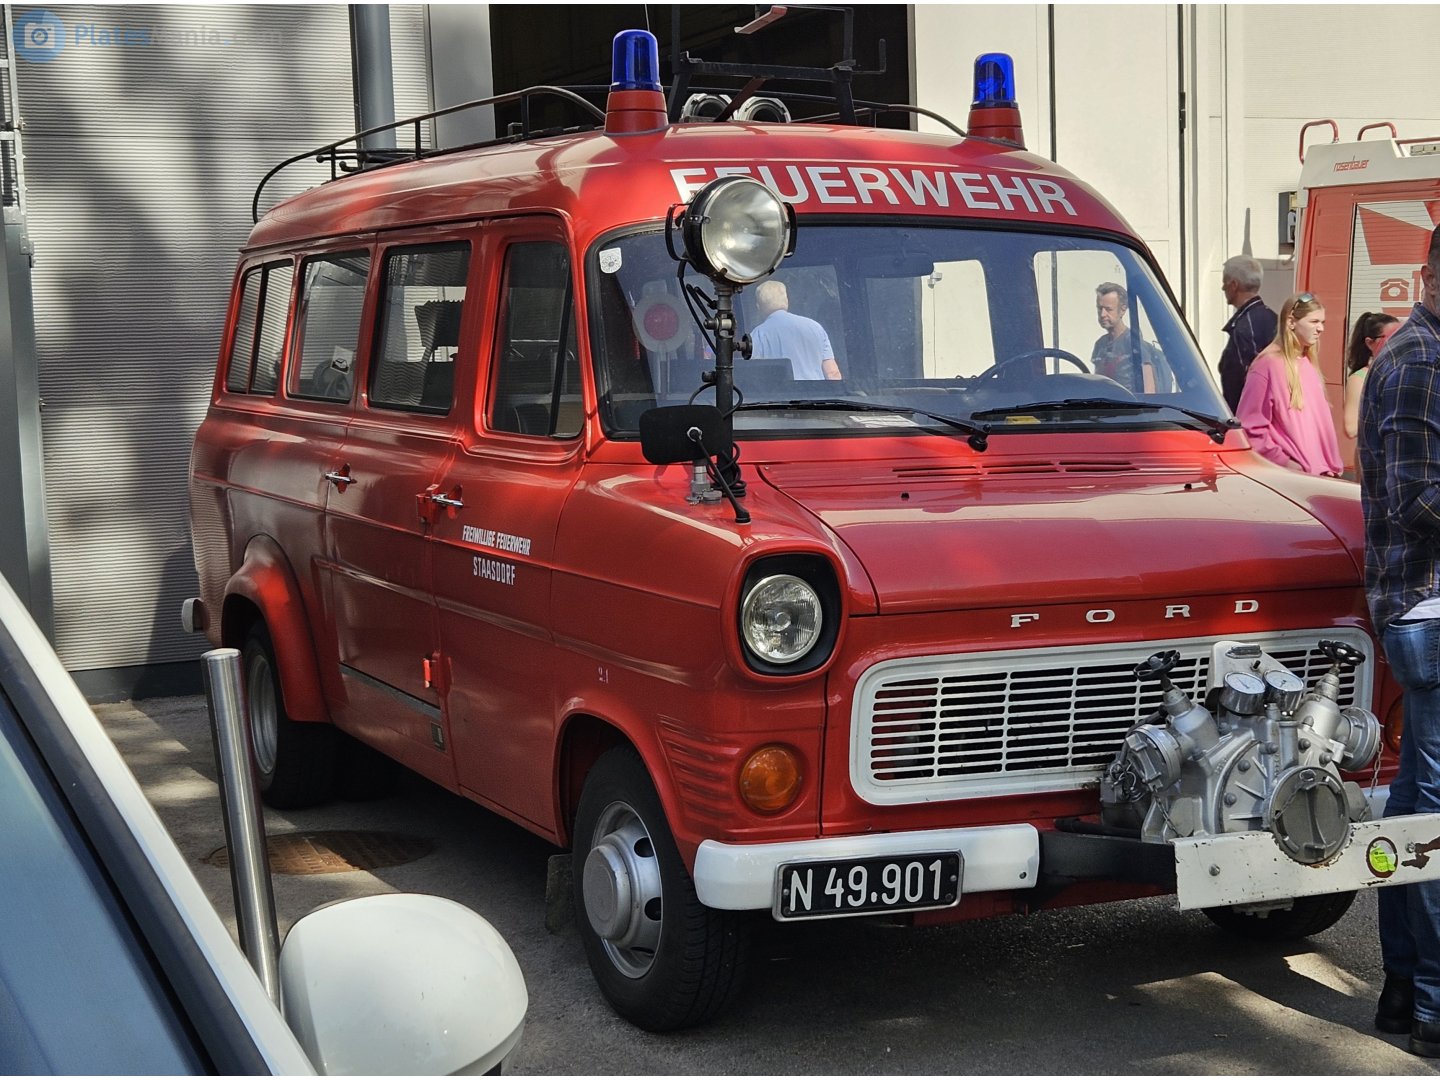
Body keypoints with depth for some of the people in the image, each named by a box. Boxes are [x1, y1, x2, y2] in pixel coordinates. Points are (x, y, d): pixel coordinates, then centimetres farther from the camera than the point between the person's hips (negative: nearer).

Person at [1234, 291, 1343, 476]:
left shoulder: (1308, 364, 15)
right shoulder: (1268, 364, -9)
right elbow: (1251, 427, -12)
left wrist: (1331, 465, 11)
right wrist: (1282, 461, -16)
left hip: (1317, 472, 8)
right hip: (1286, 474, -8)